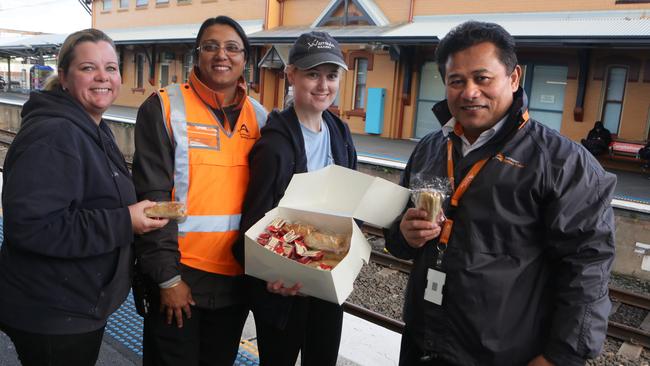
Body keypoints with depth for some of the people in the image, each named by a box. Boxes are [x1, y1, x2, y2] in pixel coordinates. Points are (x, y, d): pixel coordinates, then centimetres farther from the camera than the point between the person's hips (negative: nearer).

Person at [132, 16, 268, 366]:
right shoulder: (165, 108, -9)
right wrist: (167, 276, -13)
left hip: (238, 279, 4)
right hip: (179, 276, -4)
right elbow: (152, 198, -12)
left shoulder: (258, 116, 4)